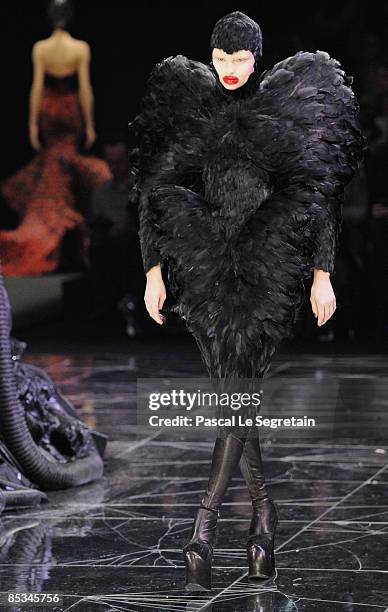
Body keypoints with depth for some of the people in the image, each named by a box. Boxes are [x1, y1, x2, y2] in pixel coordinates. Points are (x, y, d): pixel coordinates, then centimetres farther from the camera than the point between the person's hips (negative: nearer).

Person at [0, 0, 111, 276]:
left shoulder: (40, 48, -7)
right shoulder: (81, 48, -10)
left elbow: (37, 86, -7)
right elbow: (85, 88, -8)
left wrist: (33, 123, 0)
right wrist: (90, 125, -2)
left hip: (47, 108, 1)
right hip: (71, 109, -1)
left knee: (50, 158, 18)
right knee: (62, 160, 13)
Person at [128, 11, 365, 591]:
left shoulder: (289, 105, 1)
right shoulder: (186, 102, 6)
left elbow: (318, 194, 3)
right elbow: (158, 189, 8)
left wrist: (322, 274, -2)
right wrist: (155, 271, 3)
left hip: (269, 264, -2)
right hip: (205, 266, 2)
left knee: (239, 386, -10)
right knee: (234, 389, 4)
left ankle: (204, 524, -10)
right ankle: (263, 507, 17)